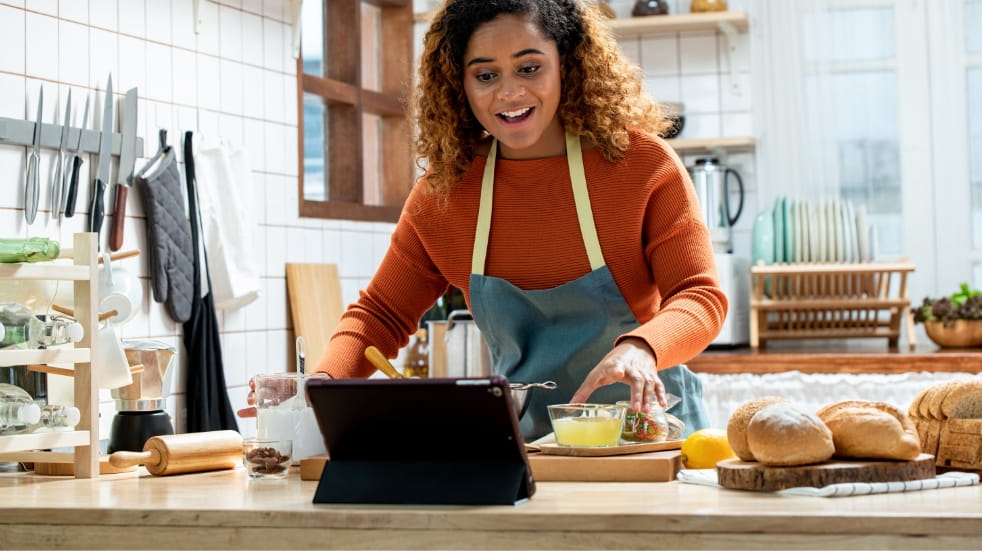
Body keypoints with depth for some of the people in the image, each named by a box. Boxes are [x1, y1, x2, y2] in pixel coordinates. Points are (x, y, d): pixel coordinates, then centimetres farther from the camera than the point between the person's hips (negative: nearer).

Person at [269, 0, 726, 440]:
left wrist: (639, 348, -31)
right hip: (527, 444, 3)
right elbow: (381, 313, 9)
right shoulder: (443, 190, 0)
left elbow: (701, 296, -9)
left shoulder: (641, 162, -7)